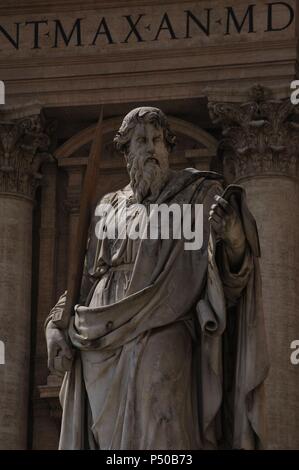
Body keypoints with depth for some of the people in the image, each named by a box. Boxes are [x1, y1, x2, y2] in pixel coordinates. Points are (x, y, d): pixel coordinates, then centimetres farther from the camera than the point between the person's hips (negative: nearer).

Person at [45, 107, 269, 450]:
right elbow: (87, 275, 25)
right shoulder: (111, 208, 21)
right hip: (103, 349, 5)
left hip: (161, 336, -5)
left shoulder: (197, 195, 7)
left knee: (161, 438, -18)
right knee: (109, 437, 1)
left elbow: (231, 266, -4)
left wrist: (234, 236, -28)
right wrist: (57, 323, 9)